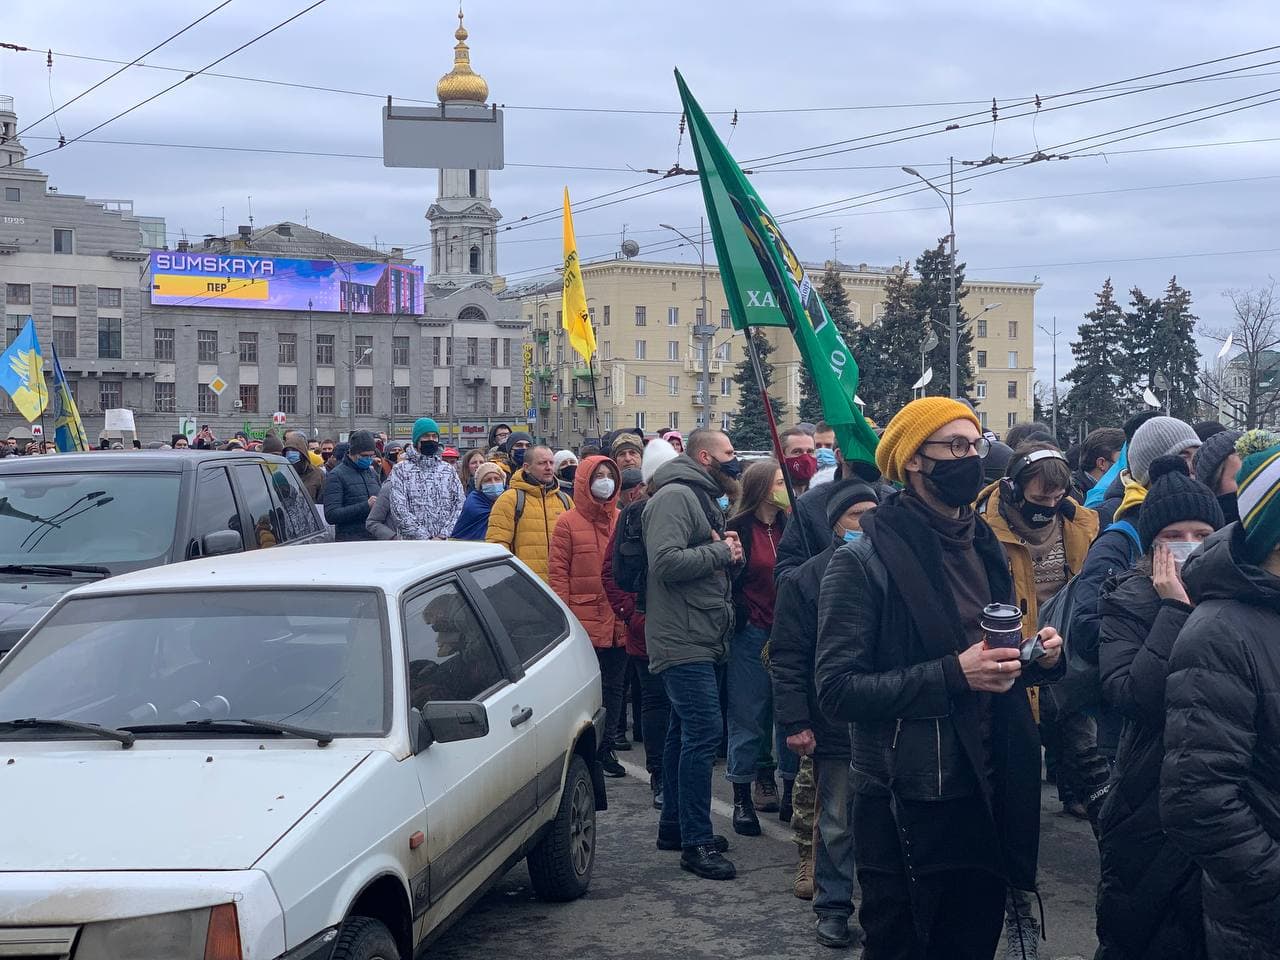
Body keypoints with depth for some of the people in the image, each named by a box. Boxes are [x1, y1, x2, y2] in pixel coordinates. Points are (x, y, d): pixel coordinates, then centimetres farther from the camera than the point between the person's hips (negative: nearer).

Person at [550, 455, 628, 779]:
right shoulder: (568, 522, -2)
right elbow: (558, 571, -5)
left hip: (618, 621, 5)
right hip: (584, 621, -4)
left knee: (613, 687, 10)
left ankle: (606, 749, 19)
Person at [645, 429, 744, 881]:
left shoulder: (704, 499, 21)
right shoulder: (675, 496, -13)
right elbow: (667, 561, -25)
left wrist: (729, 553, 5)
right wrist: (721, 551, -14)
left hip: (700, 640, 11)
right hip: (683, 640, -11)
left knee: (685, 733, 16)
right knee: (704, 731, -13)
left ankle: (675, 827, 25)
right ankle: (696, 842, -10)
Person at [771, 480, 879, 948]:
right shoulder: (807, 579, -2)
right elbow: (787, 658, -4)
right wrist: (795, 722, -10)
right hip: (836, 728, -2)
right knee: (837, 824, 8)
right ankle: (833, 906, 20)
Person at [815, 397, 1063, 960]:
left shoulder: (984, 549, 11)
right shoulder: (864, 561, -12)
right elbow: (837, 690, -18)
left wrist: (1038, 657, -1)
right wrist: (953, 674, -25)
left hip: (988, 801, 7)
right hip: (905, 808, -6)